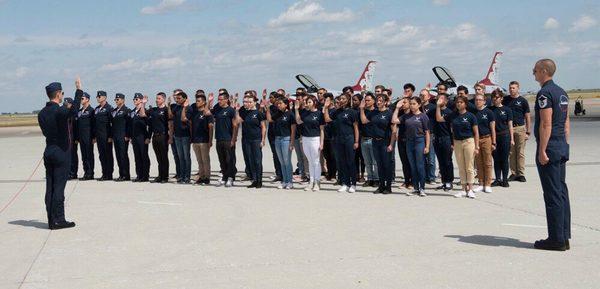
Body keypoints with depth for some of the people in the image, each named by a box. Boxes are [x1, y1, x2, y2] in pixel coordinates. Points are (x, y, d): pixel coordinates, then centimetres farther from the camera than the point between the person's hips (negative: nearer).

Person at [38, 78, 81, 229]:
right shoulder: (60, 111, -16)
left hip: (48, 151, 7)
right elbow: (74, 110, -36)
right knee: (59, 187, -5)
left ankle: (51, 220, 12)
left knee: (50, 187, 8)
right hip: (61, 152, -7)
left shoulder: (42, 113, 8)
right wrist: (79, 90, -32)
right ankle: (58, 220, -2)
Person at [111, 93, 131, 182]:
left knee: (123, 155, -7)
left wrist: (127, 136, -14)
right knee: (118, 156, 7)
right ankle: (121, 174, 12)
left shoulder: (127, 110, -5)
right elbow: (112, 124, 19)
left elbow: (129, 124, -10)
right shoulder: (113, 111, 17)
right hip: (116, 137, 7)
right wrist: (111, 136, 13)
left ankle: (125, 175, -3)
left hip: (123, 137, -7)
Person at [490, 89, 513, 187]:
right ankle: (498, 179, 15)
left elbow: (510, 125, 3)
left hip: (505, 136, -2)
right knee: (496, 159, 7)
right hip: (494, 136, 2)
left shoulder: (507, 110, 1)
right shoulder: (490, 110, 4)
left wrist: (512, 139, -1)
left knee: (504, 159, 2)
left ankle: (505, 179, 10)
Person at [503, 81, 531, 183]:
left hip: (520, 128, -2)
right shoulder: (505, 100, 8)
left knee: (520, 152, -1)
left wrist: (528, 132, -3)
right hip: (508, 128, 2)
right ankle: (513, 173, 11)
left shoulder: (523, 101, 2)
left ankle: (521, 174, 3)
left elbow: (527, 117, 3)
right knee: (511, 152, 5)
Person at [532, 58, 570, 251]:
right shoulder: (562, 92, 16)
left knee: (553, 194, -5)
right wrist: (565, 145, 20)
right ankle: (564, 237, 17)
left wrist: (542, 151, -20)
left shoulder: (545, 93, -14)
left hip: (549, 148, -10)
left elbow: (546, 124, -20)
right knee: (562, 192, 12)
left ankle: (556, 239, -1)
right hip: (562, 148, 10)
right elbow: (566, 122, 18)